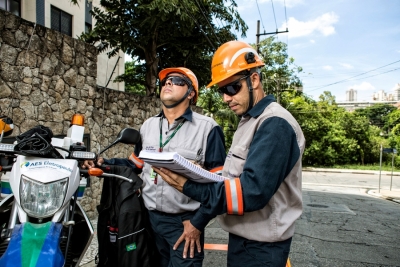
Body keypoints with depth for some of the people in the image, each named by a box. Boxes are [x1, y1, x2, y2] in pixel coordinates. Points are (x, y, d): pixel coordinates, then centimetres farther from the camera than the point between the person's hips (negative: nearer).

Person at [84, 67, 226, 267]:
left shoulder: (207, 128, -10)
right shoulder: (148, 125, 8)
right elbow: (137, 164, 14)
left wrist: (198, 222, -12)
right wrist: (105, 164, -2)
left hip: (185, 222, -5)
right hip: (150, 218, 5)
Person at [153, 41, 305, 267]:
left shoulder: (274, 124, -21)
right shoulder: (249, 120, 9)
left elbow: (252, 191, -29)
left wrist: (188, 186, -26)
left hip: (261, 246, -8)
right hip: (242, 236, 9)